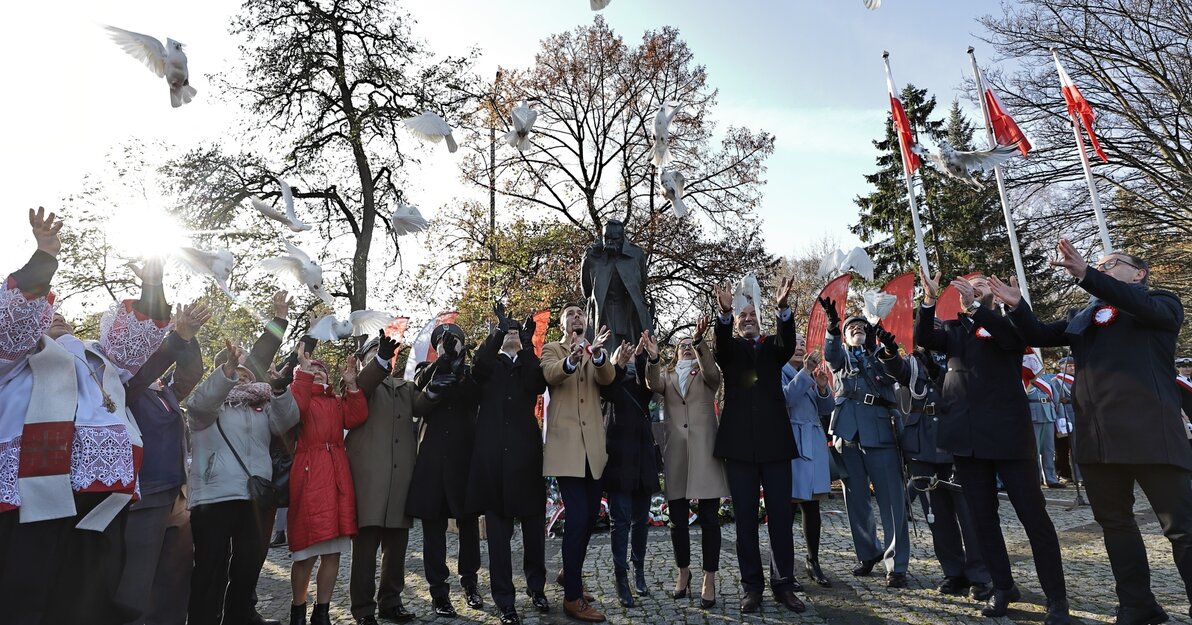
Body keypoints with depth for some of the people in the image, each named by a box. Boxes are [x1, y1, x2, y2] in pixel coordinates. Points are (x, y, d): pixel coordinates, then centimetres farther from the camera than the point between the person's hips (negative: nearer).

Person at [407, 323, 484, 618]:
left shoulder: (470, 372, 9)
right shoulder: (426, 371, 9)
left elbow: (477, 400, -9)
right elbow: (417, 409, -5)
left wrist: (459, 371, -20)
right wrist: (435, 386, -21)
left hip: (465, 455, 1)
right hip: (433, 457, 0)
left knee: (469, 521, 6)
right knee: (434, 525, 0)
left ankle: (469, 581, 23)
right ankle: (439, 590, 10)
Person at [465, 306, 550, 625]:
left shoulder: (530, 366, 13)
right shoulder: (489, 366, 11)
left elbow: (537, 385, -11)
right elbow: (477, 363, -14)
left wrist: (527, 342, -19)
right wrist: (499, 328, -25)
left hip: (525, 454, 1)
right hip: (494, 456, -1)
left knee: (534, 526, 9)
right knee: (498, 530, 3)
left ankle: (536, 586, 30)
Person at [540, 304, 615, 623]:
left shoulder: (596, 353, 14)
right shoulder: (552, 350, 6)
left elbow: (607, 377, -8)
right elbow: (550, 373, -17)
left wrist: (597, 354, -31)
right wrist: (571, 359, -40)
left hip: (593, 446, 5)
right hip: (566, 445, -4)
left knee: (590, 515, 14)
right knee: (577, 517, -10)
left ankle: (570, 572, 36)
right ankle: (573, 597, 1)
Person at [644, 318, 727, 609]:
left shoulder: (707, 375, 11)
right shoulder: (667, 377, 14)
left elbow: (712, 370, -14)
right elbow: (653, 384, -8)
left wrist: (699, 340, -31)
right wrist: (653, 358, -28)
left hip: (705, 450, -2)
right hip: (675, 453, 2)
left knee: (709, 518, -1)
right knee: (677, 519, 9)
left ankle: (709, 580, 9)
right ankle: (683, 571, 27)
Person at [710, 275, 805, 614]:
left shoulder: (772, 347, 12)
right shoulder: (731, 349, 10)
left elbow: (789, 342, -10)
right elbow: (721, 344, -14)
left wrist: (783, 307, -30)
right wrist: (724, 312, -34)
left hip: (775, 440, 1)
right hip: (740, 443, -1)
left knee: (781, 517, 5)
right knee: (745, 519, 5)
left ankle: (784, 584, 17)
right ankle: (752, 586, 15)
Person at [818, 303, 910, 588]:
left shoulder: (880, 357, 17)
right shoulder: (842, 357, 15)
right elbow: (830, 354, -8)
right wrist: (832, 324, -27)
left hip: (880, 431, -1)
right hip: (848, 432, 1)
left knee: (892, 500, -6)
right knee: (856, 499, 8)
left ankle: (896, 565, 2)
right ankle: (868, 553, 25)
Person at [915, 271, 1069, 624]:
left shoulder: (1005, 322, 4)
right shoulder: (953, 328, 14)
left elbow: (1014, 337, -18)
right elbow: (922, 338, -2)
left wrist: (974, 306, -28)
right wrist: (930, 301, -16)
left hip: (1006, 432, -4)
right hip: (966, 436, 4)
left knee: (1034, 515, 0)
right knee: (983, 517, 9)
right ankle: (1003, 587, 21)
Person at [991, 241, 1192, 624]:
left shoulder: (1161, 302, 6)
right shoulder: (1081, 316, 21)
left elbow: (1146, 308, -16)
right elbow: (1039, 336, 15)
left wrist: (1085, 274, -29)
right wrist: (1017, 305, -3)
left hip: (1148, 430, -5)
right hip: (1096, 435, 6)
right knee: (1114, 522, 12)